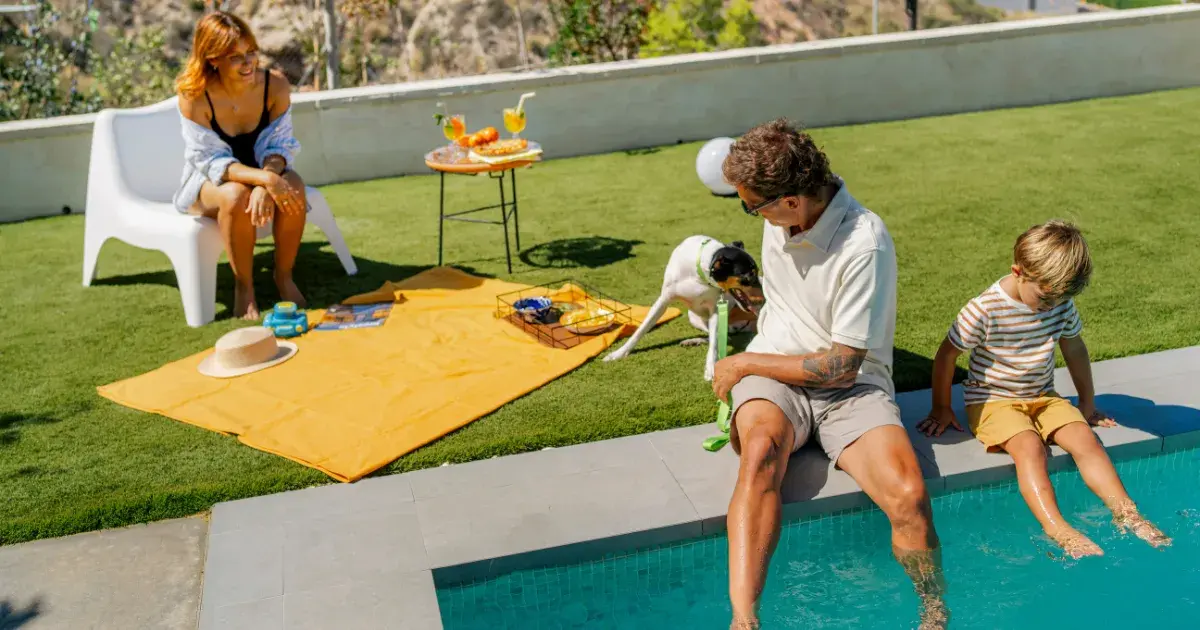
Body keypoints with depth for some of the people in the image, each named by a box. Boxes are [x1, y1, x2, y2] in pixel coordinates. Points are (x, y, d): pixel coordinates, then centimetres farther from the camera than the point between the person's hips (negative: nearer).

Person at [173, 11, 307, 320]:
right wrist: (264, 179, -41)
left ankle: (284, 276, -9)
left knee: (293, 188, -31)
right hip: (208, 182, -2)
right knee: (236, 196, -37)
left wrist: (265, 184, -34)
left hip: (262, 174, 3)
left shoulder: (275, 85, -17)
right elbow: (212, 161, -23)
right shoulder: (194, 98, -24)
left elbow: (278, 146, -12)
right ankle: (244, 287, -16)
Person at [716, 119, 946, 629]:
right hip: (774, 375, 4)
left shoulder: (865, 244, -20)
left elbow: (842, 367, -17)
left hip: (851, 385, -3)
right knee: (760, 450, -33)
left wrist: (746, 363, -9)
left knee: (908, 496, -29)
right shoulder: (777, 218, 1)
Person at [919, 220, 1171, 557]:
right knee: (1030, 446, -31)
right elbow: (946, 355, -11)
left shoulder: (1061, 303, -4)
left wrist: (1087, 404, 18)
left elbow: (1074, 349, 12)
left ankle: (1127, 514, -20)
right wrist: (941, 410, -2)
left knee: (1086, 440, -19)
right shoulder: (984, 310, -20)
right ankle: (1059, 531, -41)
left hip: (1043, 397, 5)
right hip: (992, 400, -5)